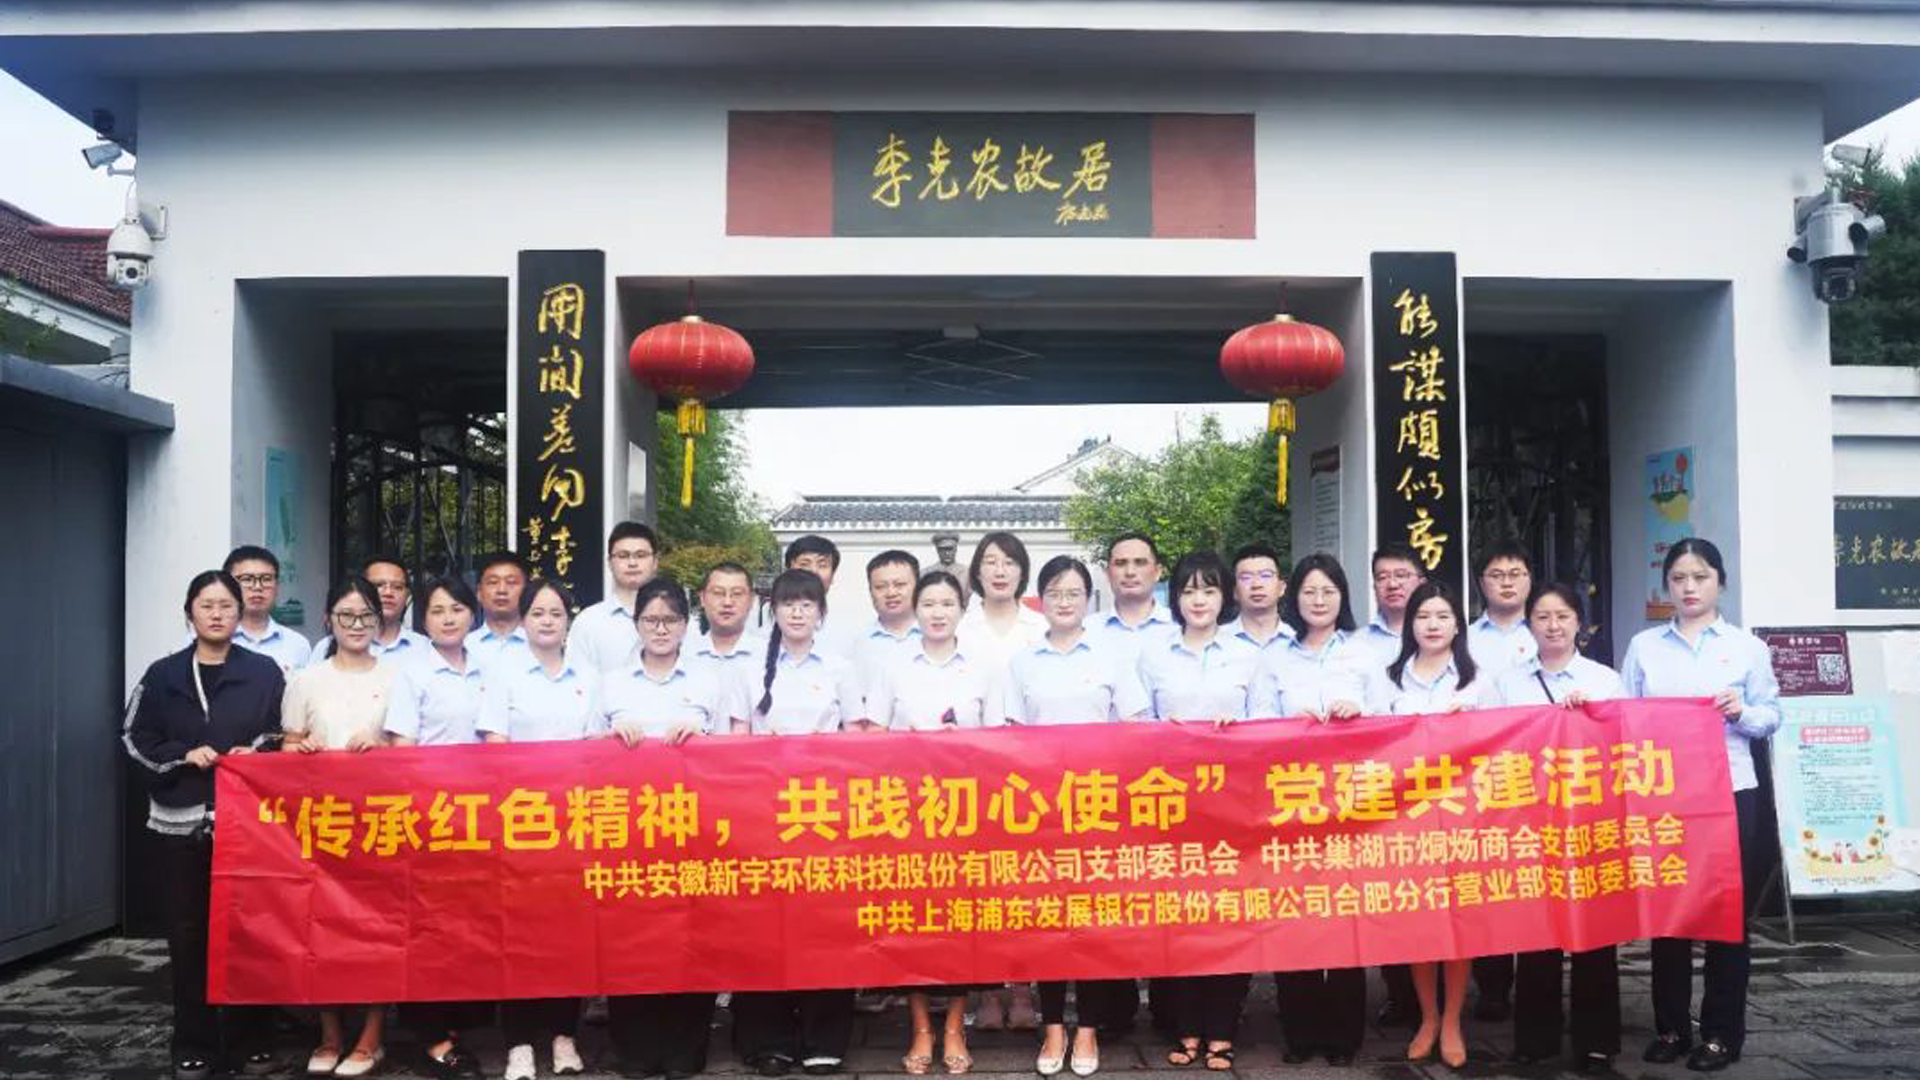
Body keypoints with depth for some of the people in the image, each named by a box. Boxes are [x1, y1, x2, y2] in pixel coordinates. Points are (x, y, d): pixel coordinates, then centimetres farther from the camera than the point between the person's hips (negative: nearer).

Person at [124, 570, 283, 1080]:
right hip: (182, 821, 1)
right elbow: (136, 740, 6)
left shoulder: (265, 672, 3)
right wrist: (184, 755, -9)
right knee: (188, 935, 4)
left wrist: (255, 754, -9)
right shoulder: (162, 675, 6)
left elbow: (286, 735, 10)